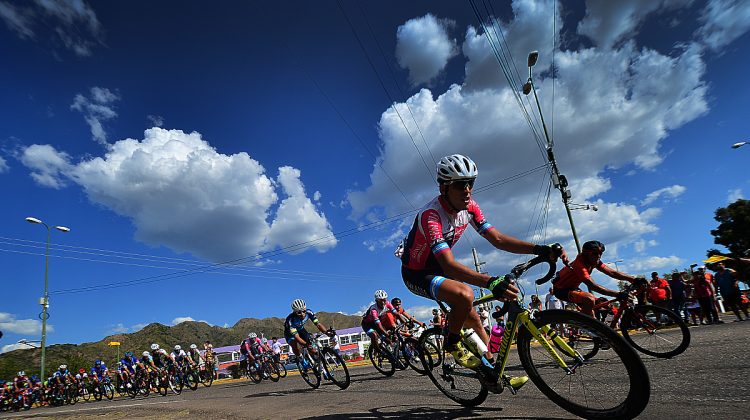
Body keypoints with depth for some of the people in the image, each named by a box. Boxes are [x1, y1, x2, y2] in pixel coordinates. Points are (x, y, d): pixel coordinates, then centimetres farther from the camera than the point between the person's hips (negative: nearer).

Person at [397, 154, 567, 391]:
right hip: (416, 274, -7)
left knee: (473, 319, 8)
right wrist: (491, 282, -56)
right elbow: (449, 266, -43)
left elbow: (497, 239, -12)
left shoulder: (469, 207, -11)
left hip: (437, 269, 7)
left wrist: (541, 250, -24)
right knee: (464, 294, -32)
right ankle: (452, 345, -6)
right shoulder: (430, 215, -34)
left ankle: (491, 373, 26)